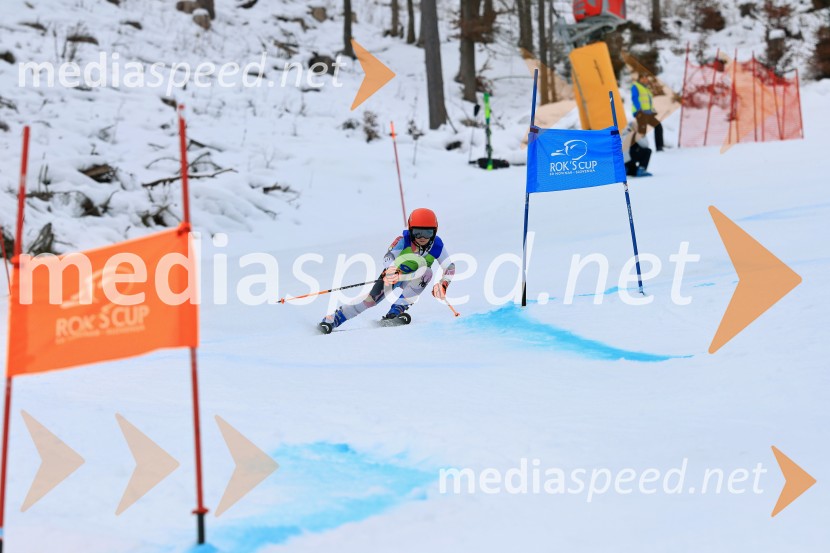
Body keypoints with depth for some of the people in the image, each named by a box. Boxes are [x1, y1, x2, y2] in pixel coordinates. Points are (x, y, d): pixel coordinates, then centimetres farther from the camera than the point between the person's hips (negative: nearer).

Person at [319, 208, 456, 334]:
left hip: (412, 280, 2)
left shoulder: (437, 245, -20)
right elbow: (389, 256, -32)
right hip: (393, 273, -2)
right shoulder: (404, 239, -25)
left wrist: (443, 285, -34)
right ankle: (332, 319, -17)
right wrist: (389, 271, -54)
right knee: (371, 299, -22)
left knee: (427, 272, -30)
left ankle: (397, 309, -30)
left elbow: (450, 268, -16)